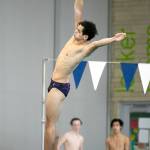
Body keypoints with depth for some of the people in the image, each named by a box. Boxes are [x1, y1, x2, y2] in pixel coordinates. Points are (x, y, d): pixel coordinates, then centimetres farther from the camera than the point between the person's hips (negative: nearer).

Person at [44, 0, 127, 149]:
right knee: (49, 124, 12)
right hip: (55, 84, 9)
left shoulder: (84, 48, -19)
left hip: (59, 86, -9)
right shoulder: (75, 38, 2)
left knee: (50, 124, -7)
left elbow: (96, 43, -40)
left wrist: (113, 39, -54)